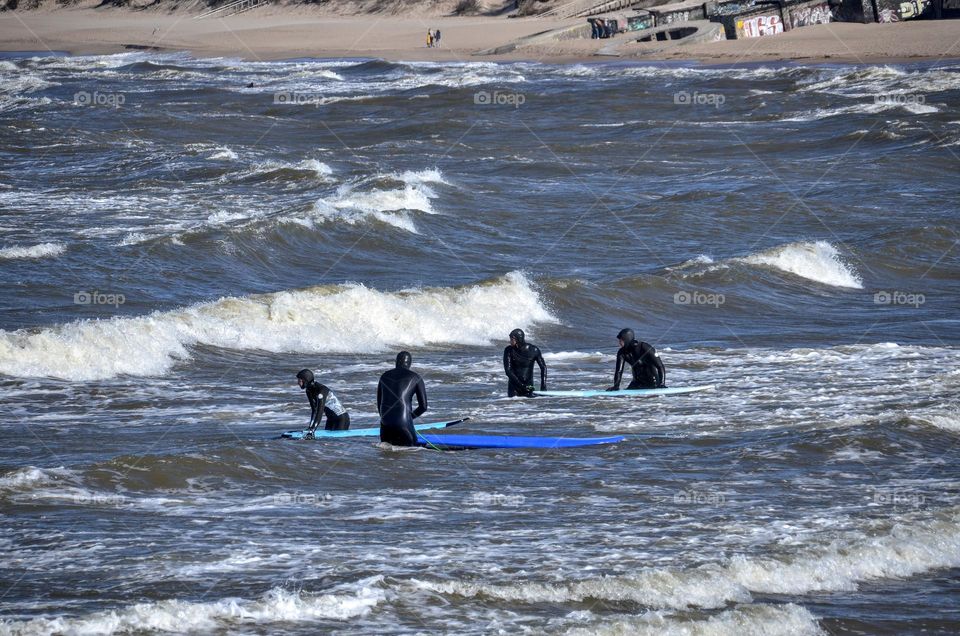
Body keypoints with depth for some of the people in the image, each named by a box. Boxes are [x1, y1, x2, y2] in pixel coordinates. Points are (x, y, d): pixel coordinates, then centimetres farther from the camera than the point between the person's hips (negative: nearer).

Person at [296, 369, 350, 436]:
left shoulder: (321, 390, -29)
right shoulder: (309, 391, -2)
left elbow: (320, 411, -35)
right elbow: (314, 410, 4)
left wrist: (312, 430, -40)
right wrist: (310, 427, -1)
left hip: (341, 418, -9)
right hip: (331, 419, 9)